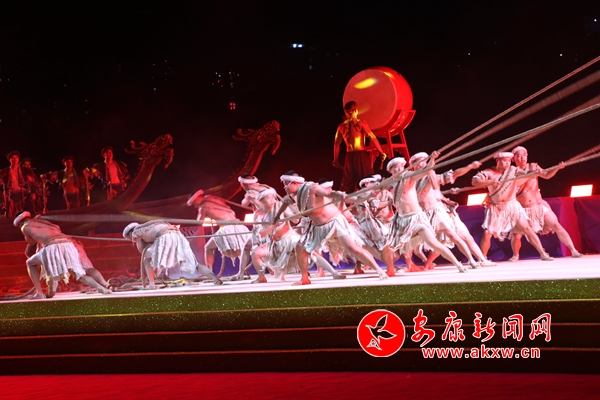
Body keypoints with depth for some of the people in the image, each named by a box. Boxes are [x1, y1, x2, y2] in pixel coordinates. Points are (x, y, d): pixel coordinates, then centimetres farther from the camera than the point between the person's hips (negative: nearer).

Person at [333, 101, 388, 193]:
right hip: (361, 154, -4)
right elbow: (373, 138, -10)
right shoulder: (361, 124, -6)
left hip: (349, 156, 4)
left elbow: (336, 144, 8)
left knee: (347, 184, 10)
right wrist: (382, 152, -5)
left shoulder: (341, 126, 6)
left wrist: (336, 160, 15)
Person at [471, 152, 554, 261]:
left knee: (527, 228, -5)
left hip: (512, 206, 1)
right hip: (495, 208, -1)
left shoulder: (513, 170, -2)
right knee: (487, 234, -4)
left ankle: (543, 254, 0)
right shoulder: (488, 173, -7)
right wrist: (490, 182, -32)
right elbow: (474, 181, -20)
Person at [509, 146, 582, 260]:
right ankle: (515, 255, 19)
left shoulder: (533, 167, 2)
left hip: (539, 206, 2)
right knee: (516, 235, -10)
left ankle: (573, 251, -1)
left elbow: (547, 175, 0)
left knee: (556, 226, -8)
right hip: (523, 210, -1)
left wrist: (557, 168, -17)